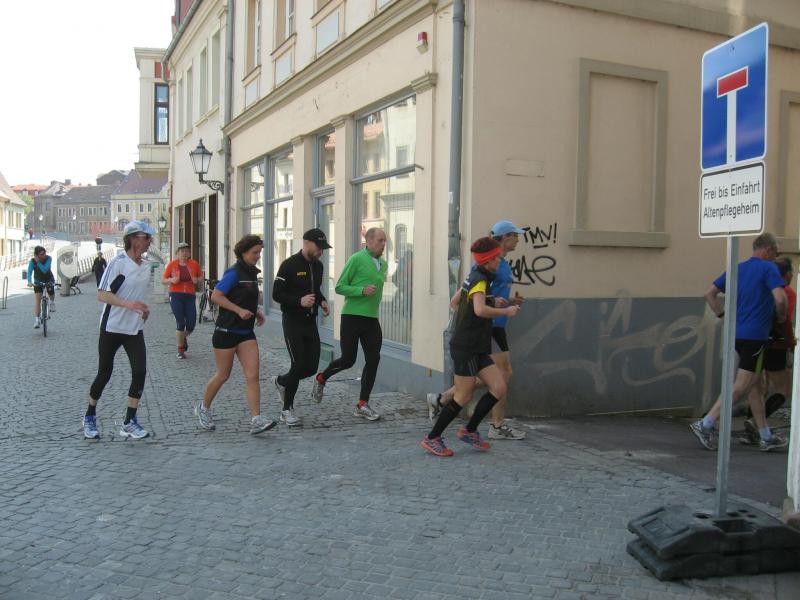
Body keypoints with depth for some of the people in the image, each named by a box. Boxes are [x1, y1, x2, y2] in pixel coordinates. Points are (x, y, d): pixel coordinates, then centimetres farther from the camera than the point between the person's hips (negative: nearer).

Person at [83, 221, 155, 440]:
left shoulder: (146, 265, 6)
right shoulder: (118, 262, -14)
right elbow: (102, 294, -18)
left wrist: (144, 308, 5)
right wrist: (128, 304, -31)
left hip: (135, 329, 5)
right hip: (111, 327, -5)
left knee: (140, 372, -7)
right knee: (104, 373, 7)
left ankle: (129, 422, 3)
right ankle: (90, 416, 29)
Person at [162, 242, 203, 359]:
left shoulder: (194, 264, 4)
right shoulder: (172, 264, 1)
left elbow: (201, 278, 16)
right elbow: (163, 280, 7)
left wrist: (197, 280, -7)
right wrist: (172, 280, -13)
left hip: (190, 296, 2)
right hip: (176, 296, -2)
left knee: (191, 324, -3)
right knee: (180, 323, -6)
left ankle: (184, 338, 33)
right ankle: (180, 350, 11)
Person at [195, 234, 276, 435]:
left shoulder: (252, 273, 11)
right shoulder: (234, 273, -13)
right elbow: (216, 296, -19)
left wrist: (257, 311, 9)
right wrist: (240, 310, -23)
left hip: (246, 332, 7)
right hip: (227, 331, -7)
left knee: (253, 376, -5)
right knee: (223, 375, 7)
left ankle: (256, 420, -9)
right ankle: (203, 408, 31)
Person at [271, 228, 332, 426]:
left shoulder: (318, 266, 9)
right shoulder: (289, 265, -12)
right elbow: (276, 294, -13)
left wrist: (322, 301, 4)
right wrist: (299, 300, -26)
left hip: (310, 322, 7)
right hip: (293, 322, -7)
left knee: (311, 367, 5)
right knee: (298, 365, -10)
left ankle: (282, 381, 35)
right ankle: (287, 410, 7)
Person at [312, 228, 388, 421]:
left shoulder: (383, 264, 13)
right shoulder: (356, 259, -8)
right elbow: (339, 287, -9)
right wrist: (363, 291, -20)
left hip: (372, 319, 6)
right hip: (352, 317, -6)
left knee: (373, 360, -3)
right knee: (348, 360, -1)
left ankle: (362, 405, 4)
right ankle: (321, 379, 28)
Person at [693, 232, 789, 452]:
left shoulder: (738, 269, 14)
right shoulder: (768, 268, -6)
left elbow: (710, 294, 12)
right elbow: (779, 297, -20)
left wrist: (724, 316, 13)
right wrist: (781, 316, -1)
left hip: (738, 333, 8)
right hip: (755, 335, -8)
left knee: (755, 385, 13)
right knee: (742, 385, -6)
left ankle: (766, 436, 19)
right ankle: (706, 424, -10)